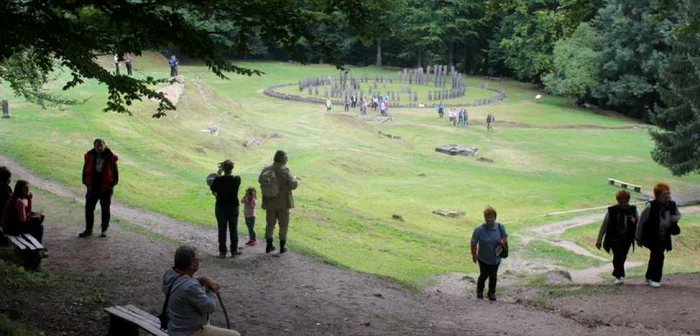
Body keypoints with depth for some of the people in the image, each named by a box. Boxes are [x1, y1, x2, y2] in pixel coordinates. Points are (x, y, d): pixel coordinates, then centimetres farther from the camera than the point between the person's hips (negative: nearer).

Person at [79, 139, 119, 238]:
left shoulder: (110, 157, -7)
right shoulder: (89, 156, -1)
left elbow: (115, 171, -1)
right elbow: (85, 170, 6)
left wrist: (112, 184, -6)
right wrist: (87, 183, 0)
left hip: (105, 188, -2)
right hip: (93, 187, 2)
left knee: (105, 209, 8)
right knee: (89, 208, 4)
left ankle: (104, 230, 20)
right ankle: (88, 229, 15)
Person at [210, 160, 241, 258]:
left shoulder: (218, 179, -15)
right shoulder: (237, 179, -10)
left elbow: (212, 189, 1)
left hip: (221, 207, -1)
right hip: (233, 207, 1)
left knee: (222, 229, 7)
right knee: (233, 229, 12)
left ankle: (222, 251, 9)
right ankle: (234, 250, 18)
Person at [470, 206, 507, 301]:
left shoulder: (500, 227, -12)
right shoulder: (479, 229, -21)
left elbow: (505, 237, 4)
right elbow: (474, 243, -12)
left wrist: (503, 241, -19)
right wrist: (474, 255, -8)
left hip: (496, 258, 2)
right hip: (484, 258, -2)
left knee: (493, 276, 14)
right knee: (484, 275, 13)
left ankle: (492, 293, 36)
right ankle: (480, 291, 40)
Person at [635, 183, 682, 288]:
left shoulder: (672, 205, -9)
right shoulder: (650, 207, -23)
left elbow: (678, 214, 14)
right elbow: (641, 222, -13)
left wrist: (676, 218, -12)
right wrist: (638, 238, -7)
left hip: (664, 238, 5)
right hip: (652, 237, -5)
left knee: (654, 257, 17)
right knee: (658, 255, -19)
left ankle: (648, 277, 38)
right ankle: (655, 279, -5)